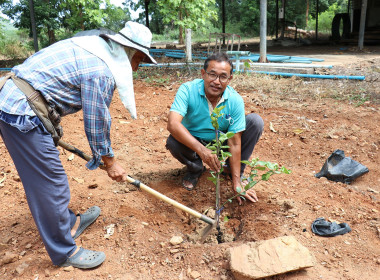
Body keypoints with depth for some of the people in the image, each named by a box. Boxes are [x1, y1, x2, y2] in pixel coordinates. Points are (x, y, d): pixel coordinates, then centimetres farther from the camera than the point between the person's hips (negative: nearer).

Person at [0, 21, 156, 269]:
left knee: (49, 176, 20)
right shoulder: (101, 72, -17)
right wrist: (110, 161, 5)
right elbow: (96, 123, -10)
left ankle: (68, 223, 37)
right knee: (50, 183, -1)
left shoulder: (96, 49, 11)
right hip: (23, 114, -10)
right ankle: (65, 252, 13)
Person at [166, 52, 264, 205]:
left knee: (255, 121, -18)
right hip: (193, 141, -1)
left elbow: (234, 143, -20)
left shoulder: (235, 100, -20)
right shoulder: (188, 90, -25)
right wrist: (201, 150, -51)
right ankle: (195, 169, 1)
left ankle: (235, 169, 1)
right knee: (173, 142, -34)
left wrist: (237, 181, -24)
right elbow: (172, 124, -38)